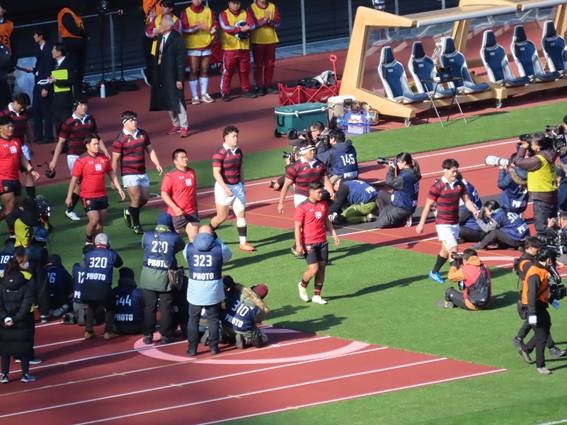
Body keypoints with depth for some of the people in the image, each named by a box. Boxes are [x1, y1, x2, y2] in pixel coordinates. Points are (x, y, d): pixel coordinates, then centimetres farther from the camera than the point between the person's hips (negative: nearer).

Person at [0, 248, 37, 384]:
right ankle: (25, 374, 10)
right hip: (24, 321, -3)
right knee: (24, 345, 8)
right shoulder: (28, 278, -10)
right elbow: (27, 302, -16)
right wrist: (17, 318, -16)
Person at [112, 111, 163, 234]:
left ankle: (129, 212, 37)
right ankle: (136, 225, 6)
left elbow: (150, 150, 16)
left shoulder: (142, 134, 7)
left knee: (145, 198, 10)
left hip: (142, 172, 6)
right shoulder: (120, 139, -11)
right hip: (129, 174, -6)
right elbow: (115, 159, -9)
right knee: (136, 198, -10)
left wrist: (157, 164, 3)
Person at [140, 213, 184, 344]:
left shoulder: (147, 236, -1)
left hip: (149, 277, 1)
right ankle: (165, 335, 9)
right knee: (165, 308, 6)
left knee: (149, 307, 8)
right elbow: (181, 247, 13)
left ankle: (148, 335, 10)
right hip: (165, 278, -1)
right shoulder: (174, 238, -4)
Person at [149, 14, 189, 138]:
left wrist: (180, 79, -16)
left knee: (177, 101, -4)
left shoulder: (177, 40, -16)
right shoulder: (160, 37, 6)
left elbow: (181, 61, -15)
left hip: (173, 76, -7)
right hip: (162, 76, 7)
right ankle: (175, 124, 28)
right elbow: (158, 57, 11)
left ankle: (184, 127, 6)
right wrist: (156, 76, 9)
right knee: (167, 102, 14)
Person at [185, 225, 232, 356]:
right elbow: (228, 255, 17)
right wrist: (216, 239, 27)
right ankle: (214, 346, 15)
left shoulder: (189, 248, -3)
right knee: (213, 319, 12)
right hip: (213, 291, 0)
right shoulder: (220, 248, -5)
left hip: (195, 291, 0)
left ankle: (192, 348, 10)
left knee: (193, 319, 11)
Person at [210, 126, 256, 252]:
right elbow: (216, 173, -21)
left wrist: (242, 186, 18)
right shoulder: (219, 153, -17)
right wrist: (226, 189, -28)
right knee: (222, 216, 4)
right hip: (224, 186, -6)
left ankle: (243, 243, 4)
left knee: (241, 214, 2)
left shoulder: (238, 151, 5)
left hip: (237, 186, 6)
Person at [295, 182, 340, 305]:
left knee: (322, 268, 5)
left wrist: (334, 233, 13)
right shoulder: (302, 207, -11)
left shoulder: (323, 205, 6)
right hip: (309, 243, -6)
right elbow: (297, 227, -10)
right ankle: (302, 285, 18)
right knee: (313, 269, -12)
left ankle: (316, 295, 14)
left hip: (322, 242, 6)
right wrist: (299, 245, -15)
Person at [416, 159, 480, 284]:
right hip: (443, 224, -6)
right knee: (453, 249, -15)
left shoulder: (459, 184, 2)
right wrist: (421, 224, -5)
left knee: (446, 250, 17)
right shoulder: (438, 186, -14)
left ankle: (434, 272, 34)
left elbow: (466, 200, 3)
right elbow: (428, 205, -9)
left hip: (455, 224, 6)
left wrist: (474, 210, -18)